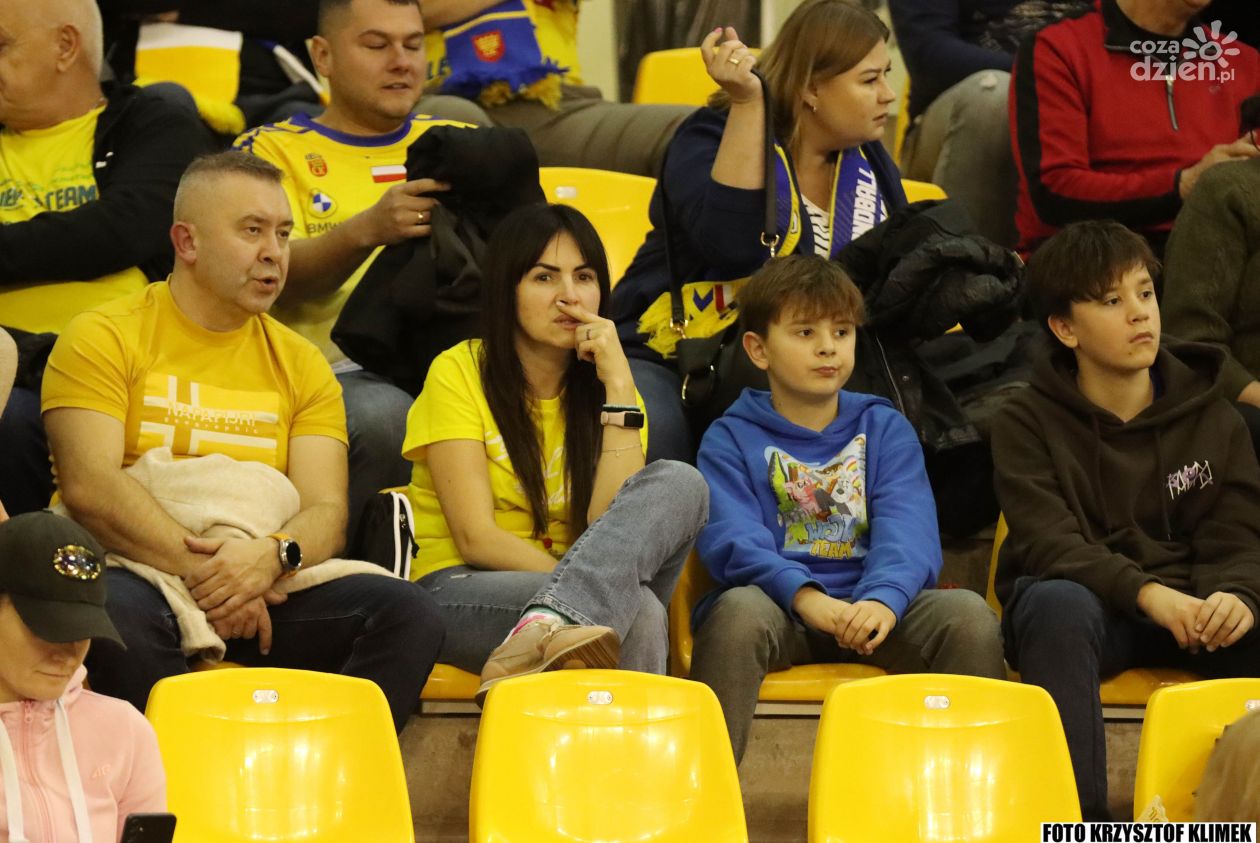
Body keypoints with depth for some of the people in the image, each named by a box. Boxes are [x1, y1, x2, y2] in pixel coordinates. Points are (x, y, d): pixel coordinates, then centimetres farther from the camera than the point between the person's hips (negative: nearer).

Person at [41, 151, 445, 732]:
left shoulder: (300, 364, 17)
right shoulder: (104, 339, 4)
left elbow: (326, 511, 6)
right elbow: (89, 486, -10)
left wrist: (272, 556, -18)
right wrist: (201, 572, -19)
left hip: (262, 591, 4)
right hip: (136, 572, -4)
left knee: (409, 614, -21)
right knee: (116, 610, -39)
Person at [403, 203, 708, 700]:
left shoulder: (601, 387, 10)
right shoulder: (459, 373, -2)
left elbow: (611, 526, -9)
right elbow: (476, 538, -11)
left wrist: (618, 386, -11)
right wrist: (589, 586, -22)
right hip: (459, 595, -6)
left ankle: (539, 634, -44)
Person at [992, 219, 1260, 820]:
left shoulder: (1209, 416, 8)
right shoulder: (1026, 424, 0)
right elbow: (1050, 544, -14)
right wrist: (1146, 593, -31)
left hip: (1188, 604, 2)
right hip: (1083, 598, -2)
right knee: (1058, 604, -38)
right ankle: (1077, 813, -38)